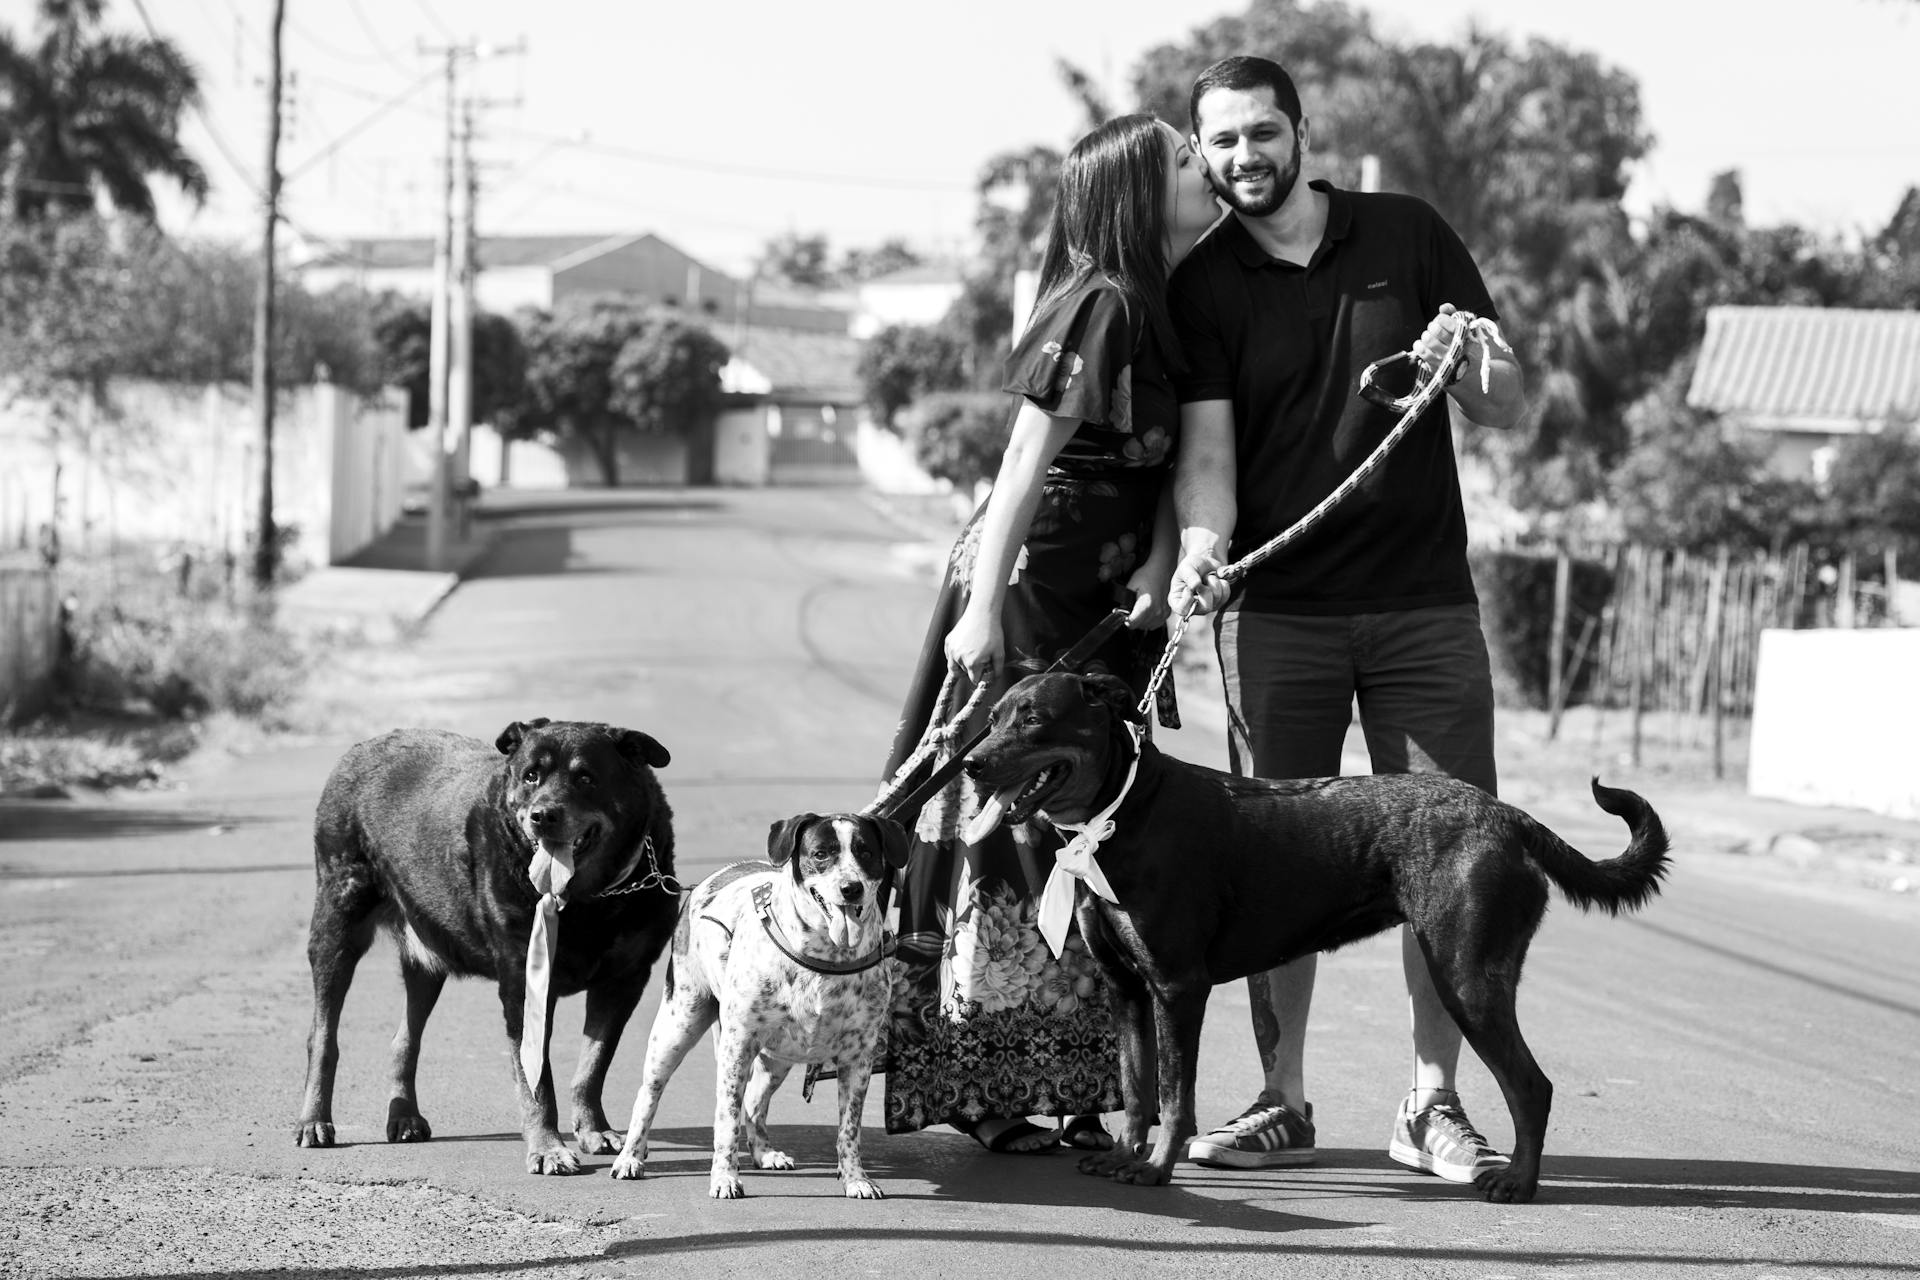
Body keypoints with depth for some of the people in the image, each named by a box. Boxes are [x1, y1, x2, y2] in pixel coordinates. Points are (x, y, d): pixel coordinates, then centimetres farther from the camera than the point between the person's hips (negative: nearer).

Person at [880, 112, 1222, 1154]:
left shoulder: (1170, 306, 11)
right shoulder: (1100, 305, -16)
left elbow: (1173, 457, 10)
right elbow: (1026, 463, -19)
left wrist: (1160, 561, -7)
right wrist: (981, 609, -22)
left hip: (1105, 604, 9)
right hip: (1028, 589, -9)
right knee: (1010, 825, -6)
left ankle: (1067, 1087, 12)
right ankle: (974, 1090, -1)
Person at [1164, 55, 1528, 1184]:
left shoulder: (1411, 238, 5)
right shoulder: (1202, 287, 5)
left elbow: (1513, 407, 7)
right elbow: (1207, 447, -4)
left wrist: (1464, 368, -15)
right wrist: (1202, 543, -24)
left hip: (1426, 601, 0)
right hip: (1276, 611, 0)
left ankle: (1435, 1104, 6)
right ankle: (1282, 1103, 8)